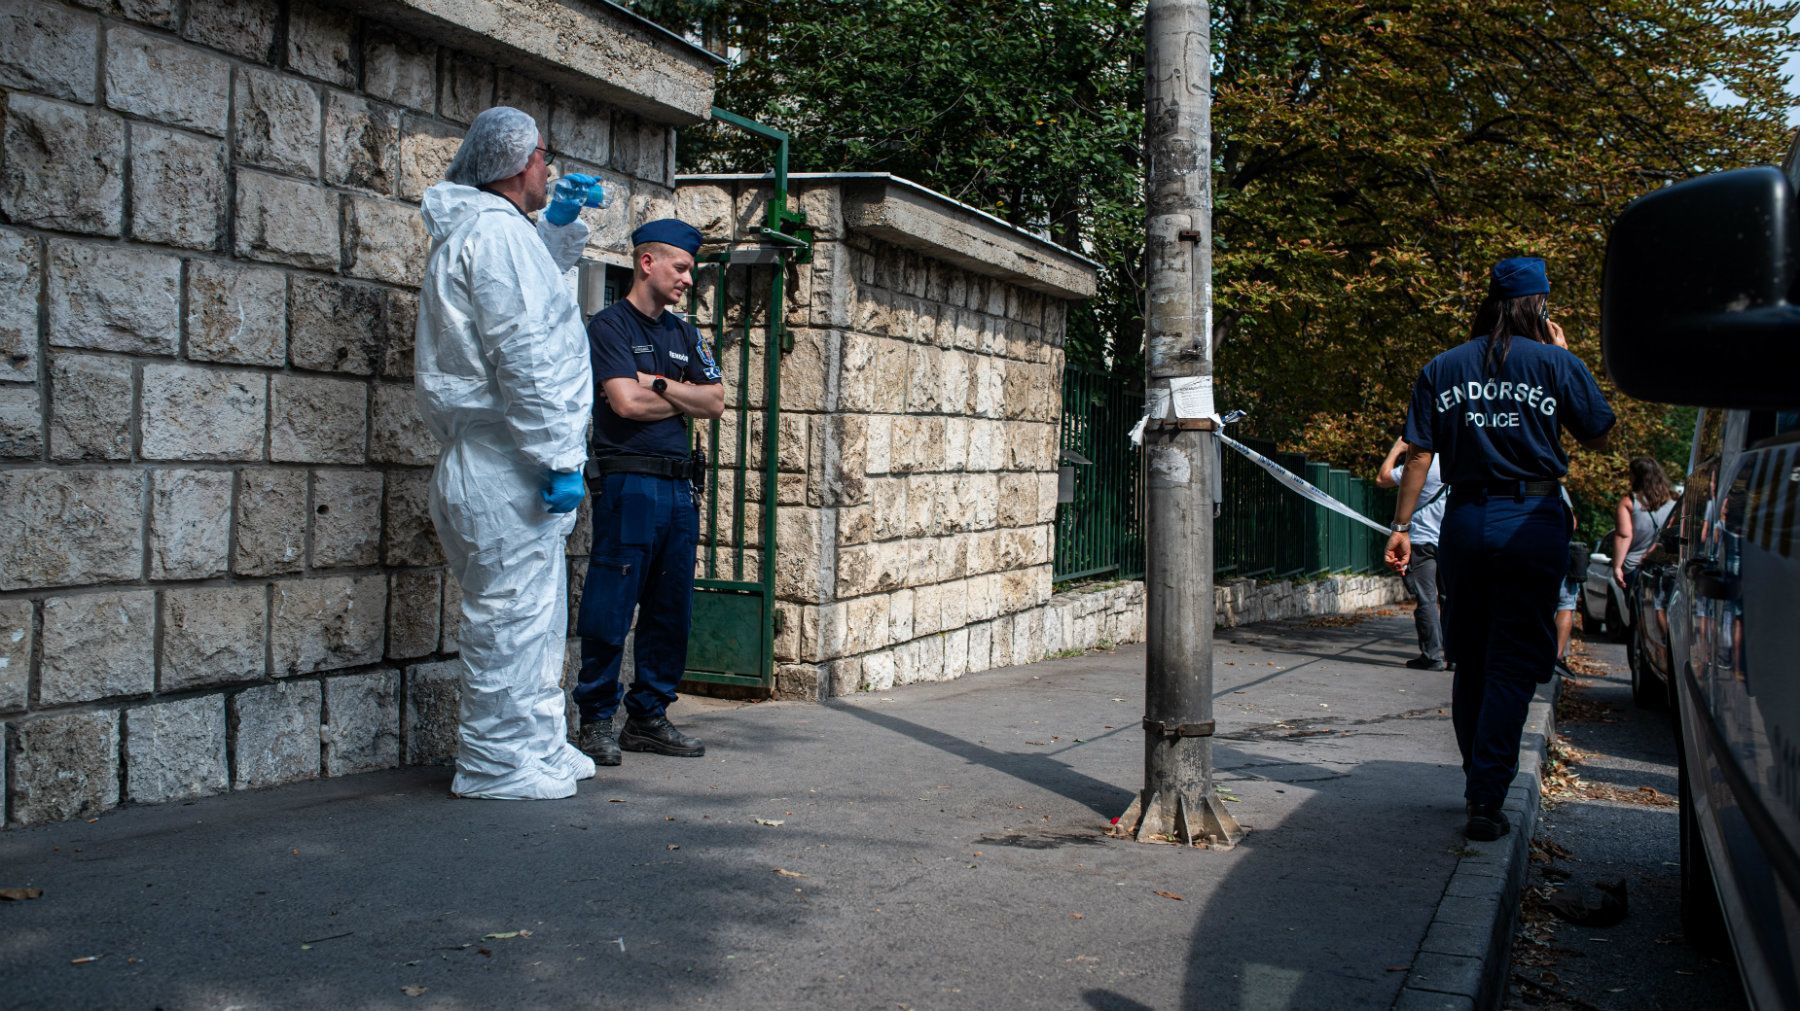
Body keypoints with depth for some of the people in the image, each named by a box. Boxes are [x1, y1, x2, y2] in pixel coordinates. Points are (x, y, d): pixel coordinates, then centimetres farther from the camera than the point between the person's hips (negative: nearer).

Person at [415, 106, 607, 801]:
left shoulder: (470, 233, 21)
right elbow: (524, 355, -21)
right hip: (506, 465, -11)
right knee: (512, 614, -5)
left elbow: (532, 283, 42)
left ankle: (539, 746, 26)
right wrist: (558, 457, -22)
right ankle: (497, 765, 1)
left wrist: (561, 222, 28)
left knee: (536, 614, 17)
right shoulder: (499, 230, -12)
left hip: (492, 466, 11)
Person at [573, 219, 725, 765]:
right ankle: (597, 721, 6)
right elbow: (626, 402, -14)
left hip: (679, 487, 7)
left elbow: (716, 401, 9)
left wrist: (659, 385, -5)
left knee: (671, 612, 9)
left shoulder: (684, 333, 19)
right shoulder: (609, 325, -2)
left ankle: (648, 717, 18)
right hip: (628, 485, -7)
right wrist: (684, 399, 1)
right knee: (610, 612, -5)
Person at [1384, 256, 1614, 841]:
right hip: (1533, 524, -3)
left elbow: (1419, 453, 1)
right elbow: (1597, 436, 8)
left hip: (1465, 523, 3)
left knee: (1470, 662, 15)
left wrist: (1401, 526, 5)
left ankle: (1478, 785, 25)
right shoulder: (1556, 364, -3)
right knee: (1513, 666, 0)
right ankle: (1486, 800, -5)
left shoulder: (1441, 369, 5)